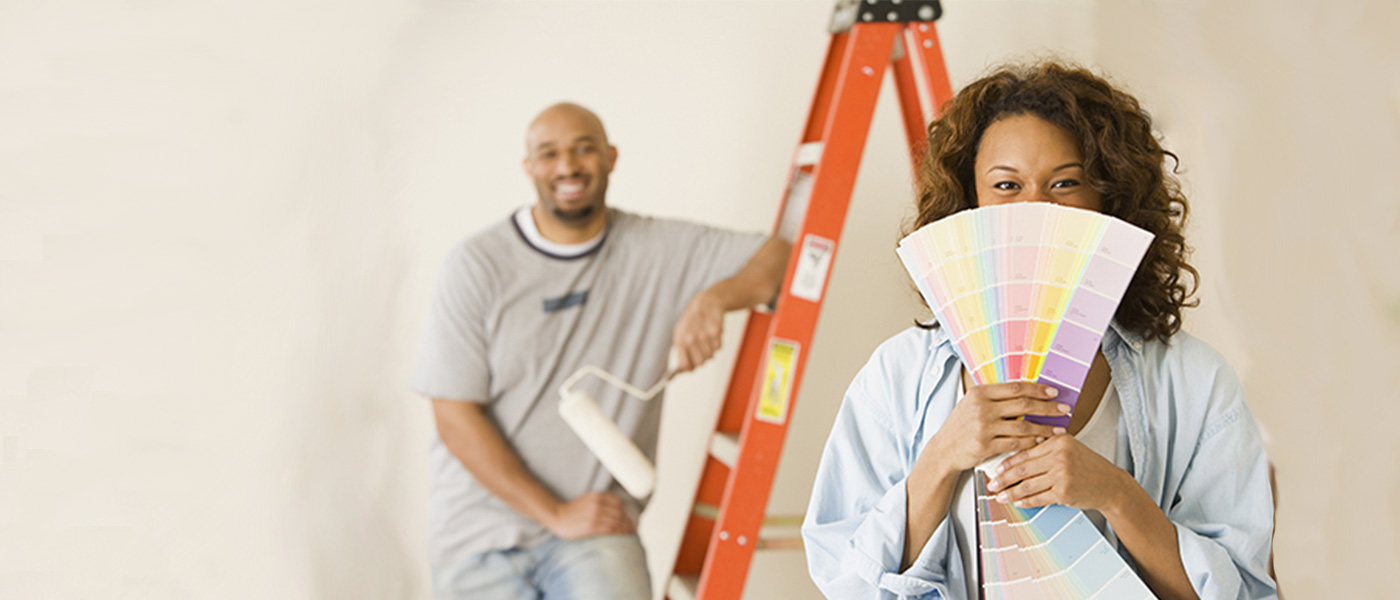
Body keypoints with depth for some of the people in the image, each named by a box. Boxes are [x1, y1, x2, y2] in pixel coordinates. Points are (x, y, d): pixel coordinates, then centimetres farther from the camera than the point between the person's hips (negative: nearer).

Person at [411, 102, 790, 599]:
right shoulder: (477, 266, -5)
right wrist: (555, 513, -11)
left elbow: (779, 256, 1)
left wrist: (712, 299, -19)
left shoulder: (658, 250, 1)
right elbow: (455, 417, -7)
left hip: (599, 526, 0)